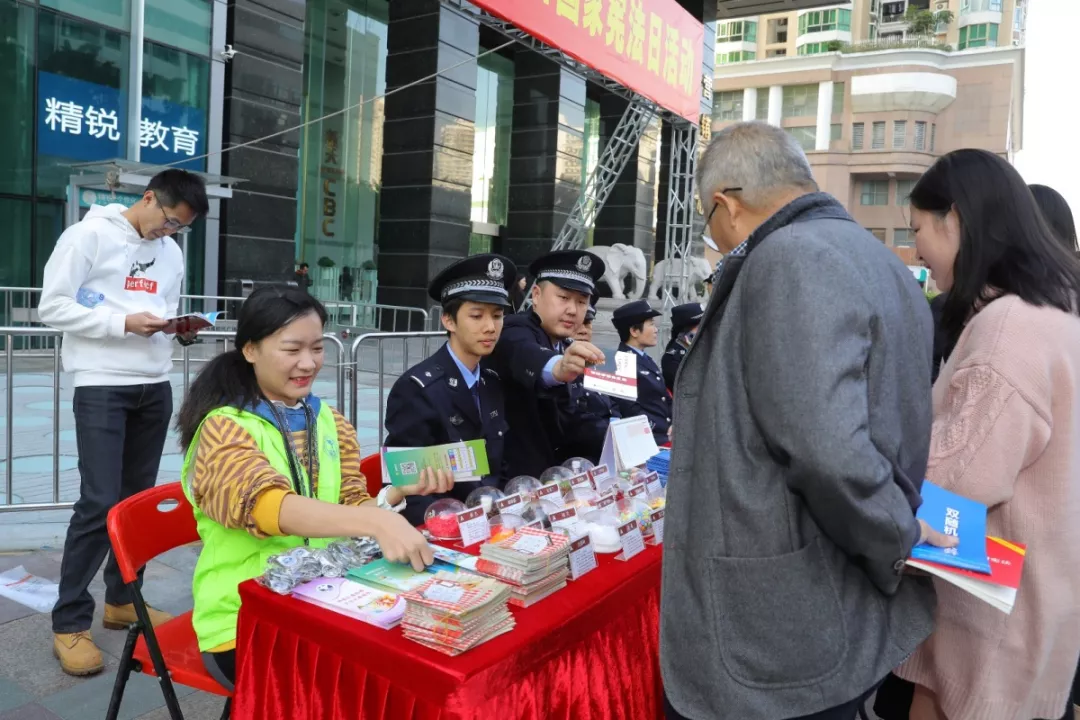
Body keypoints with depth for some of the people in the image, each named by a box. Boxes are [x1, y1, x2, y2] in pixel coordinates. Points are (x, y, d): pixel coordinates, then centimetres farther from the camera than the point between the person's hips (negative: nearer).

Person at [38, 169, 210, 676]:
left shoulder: (171, 252, 12)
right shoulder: (89, 235, -7)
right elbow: (53, 307, -9)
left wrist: (182, 329, -3)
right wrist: (124, 323, -18)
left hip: (155, 387, 6)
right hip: (101, 386, -6)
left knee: (139, 498, 11)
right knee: (99, 504, -8)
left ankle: (121, 599, 26)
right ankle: (69, 623, 6)